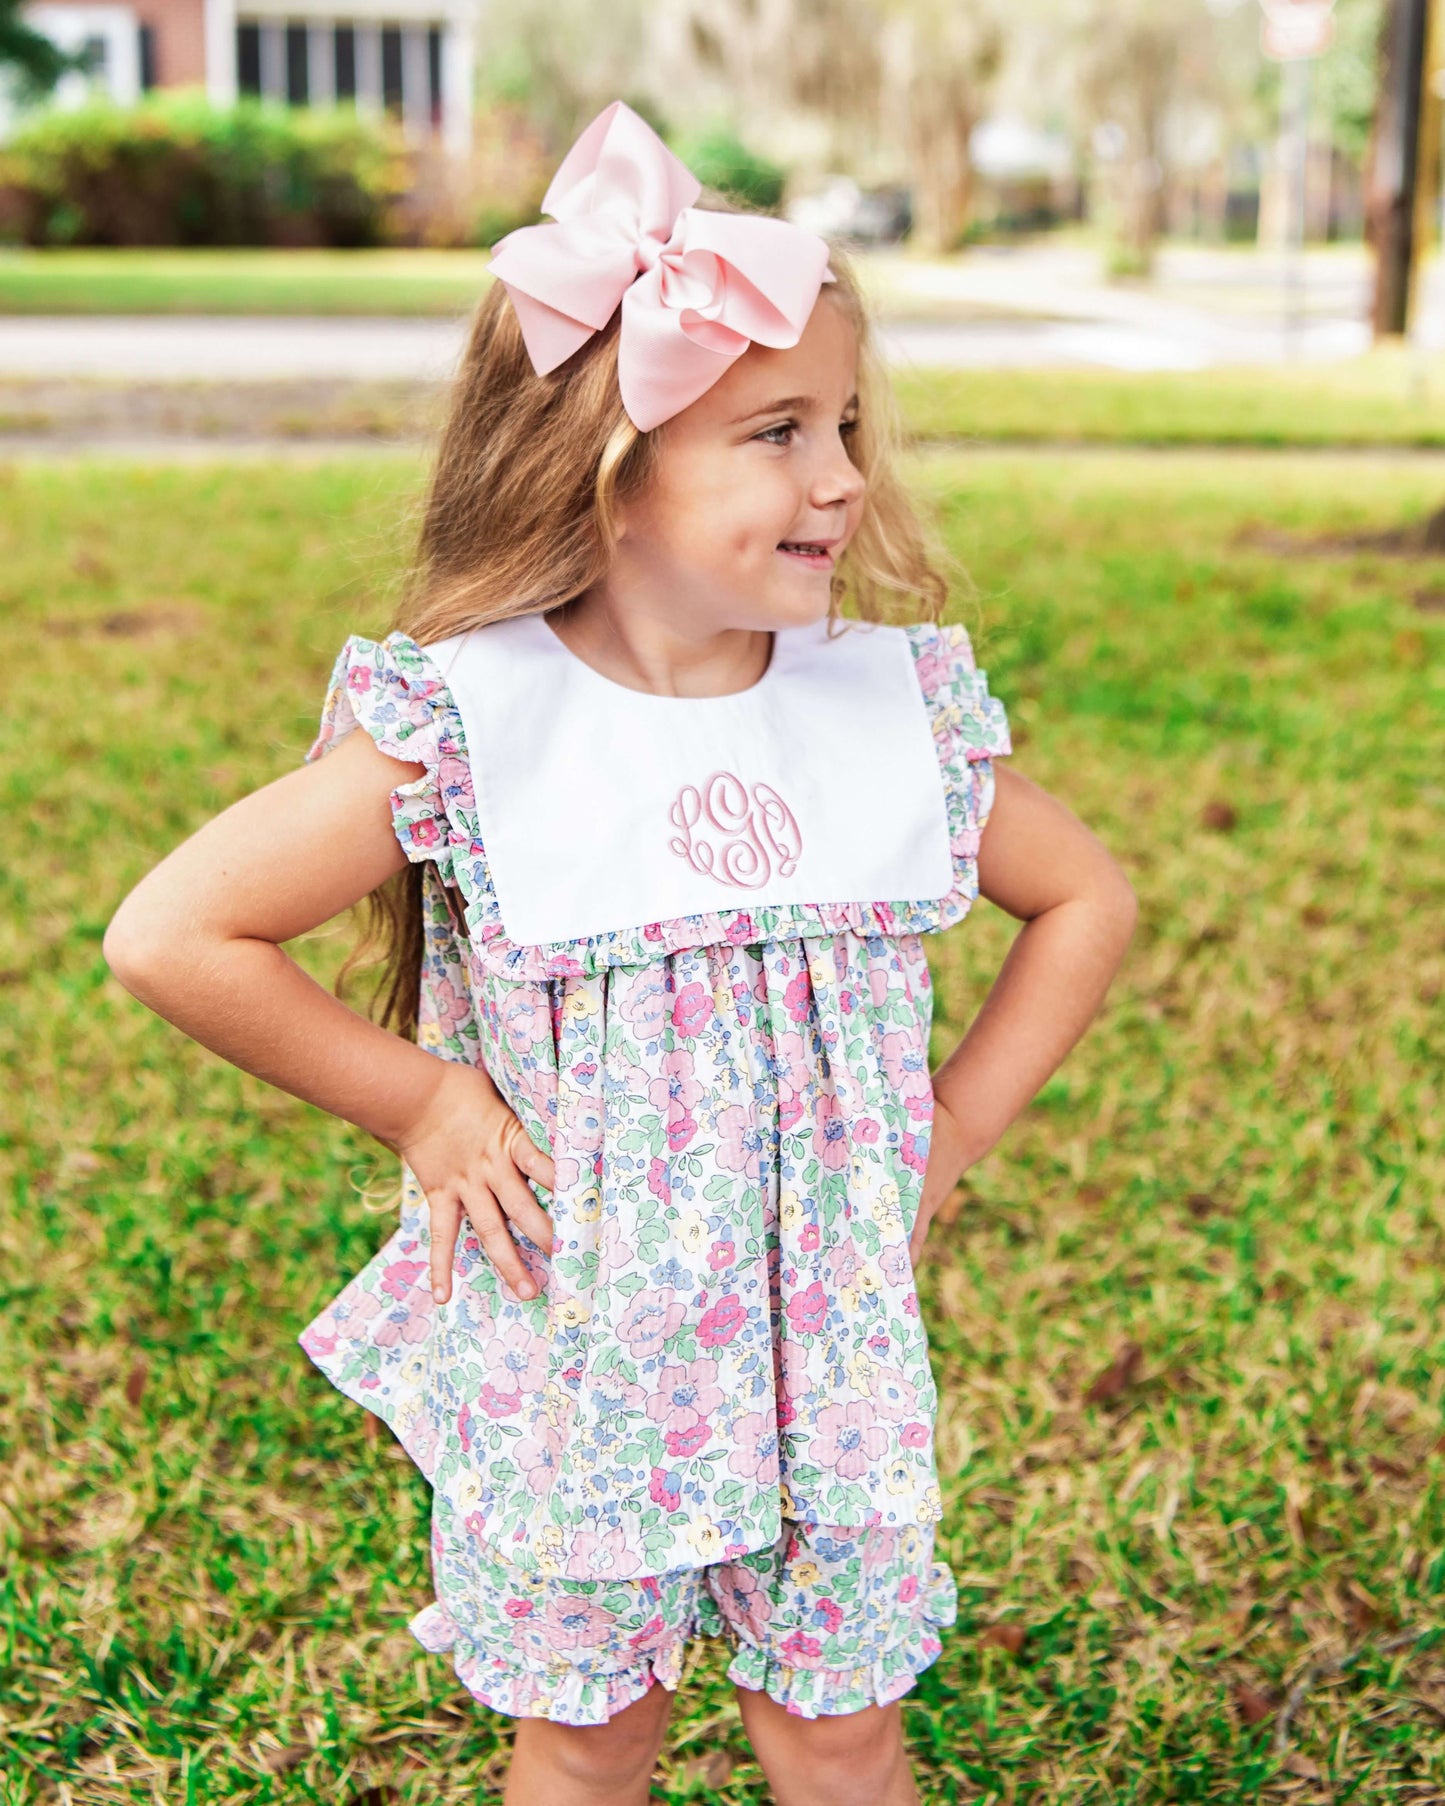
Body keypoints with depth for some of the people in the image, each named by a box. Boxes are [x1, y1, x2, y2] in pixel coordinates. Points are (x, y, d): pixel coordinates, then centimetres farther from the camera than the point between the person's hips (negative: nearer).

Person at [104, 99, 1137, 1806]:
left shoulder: (898, 708, -6)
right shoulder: (465, 730, -17)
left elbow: (1088, 898, 9)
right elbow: (169, 934, -16)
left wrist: (951, 1127, 1)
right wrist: (419, 1102, -13)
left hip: (828, 1340, 3)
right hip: (573, 1348, -2)